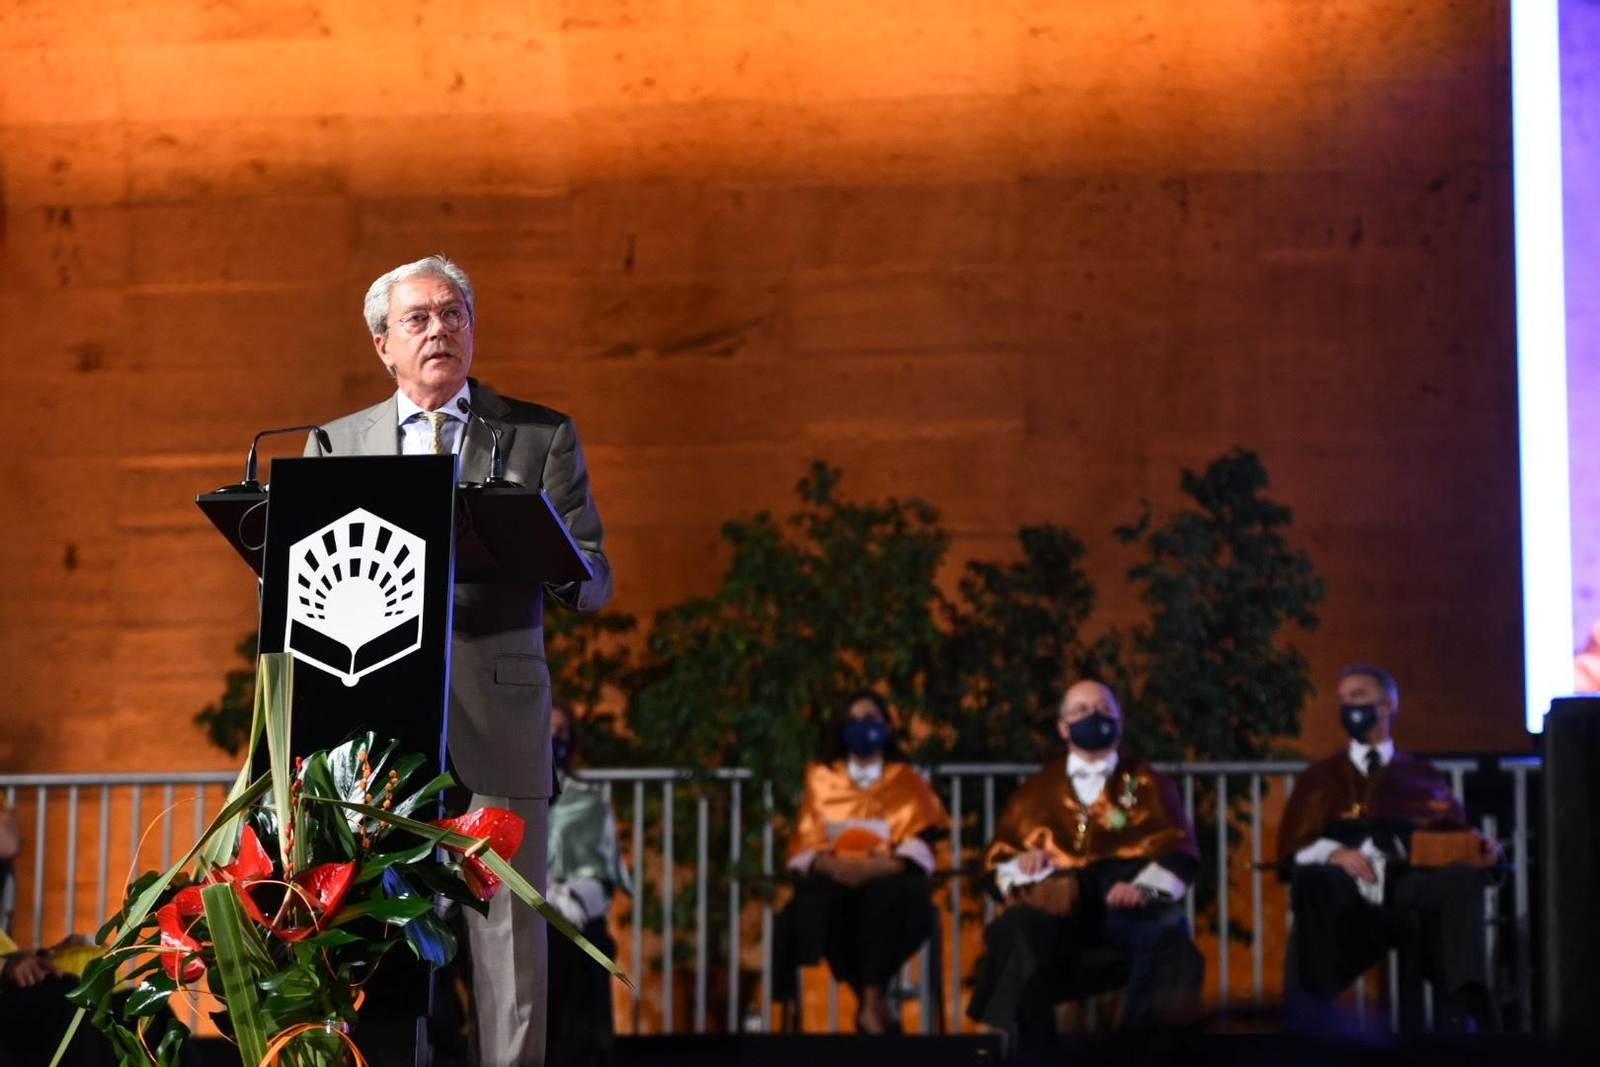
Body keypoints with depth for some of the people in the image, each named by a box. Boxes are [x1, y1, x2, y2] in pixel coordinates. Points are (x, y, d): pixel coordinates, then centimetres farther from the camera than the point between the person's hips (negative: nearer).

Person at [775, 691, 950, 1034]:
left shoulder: (906, 781, 13)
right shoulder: (821, 779, 17)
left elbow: (918, 847, -2)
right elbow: (804, 845, 8)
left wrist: (874, 867, -22)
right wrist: (830, 864, -16)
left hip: (888, 879, -1)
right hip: (835, 878, 1)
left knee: (887, 893, -39)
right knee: (813, 901, -36)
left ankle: (871, 1004, -29)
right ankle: (876, 1003, -25)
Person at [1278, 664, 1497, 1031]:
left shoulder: (1425, 777, 31)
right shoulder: (1321, 778, 29)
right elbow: (1293, 846, 15)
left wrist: (1482, 848, -5)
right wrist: (1334, 853, -8)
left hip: (1410, 885, 0)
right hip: (1346, 889, 0)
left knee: (1463, 877, -33)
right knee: (1311, 879, -37)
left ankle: (1464, 1007, -44)